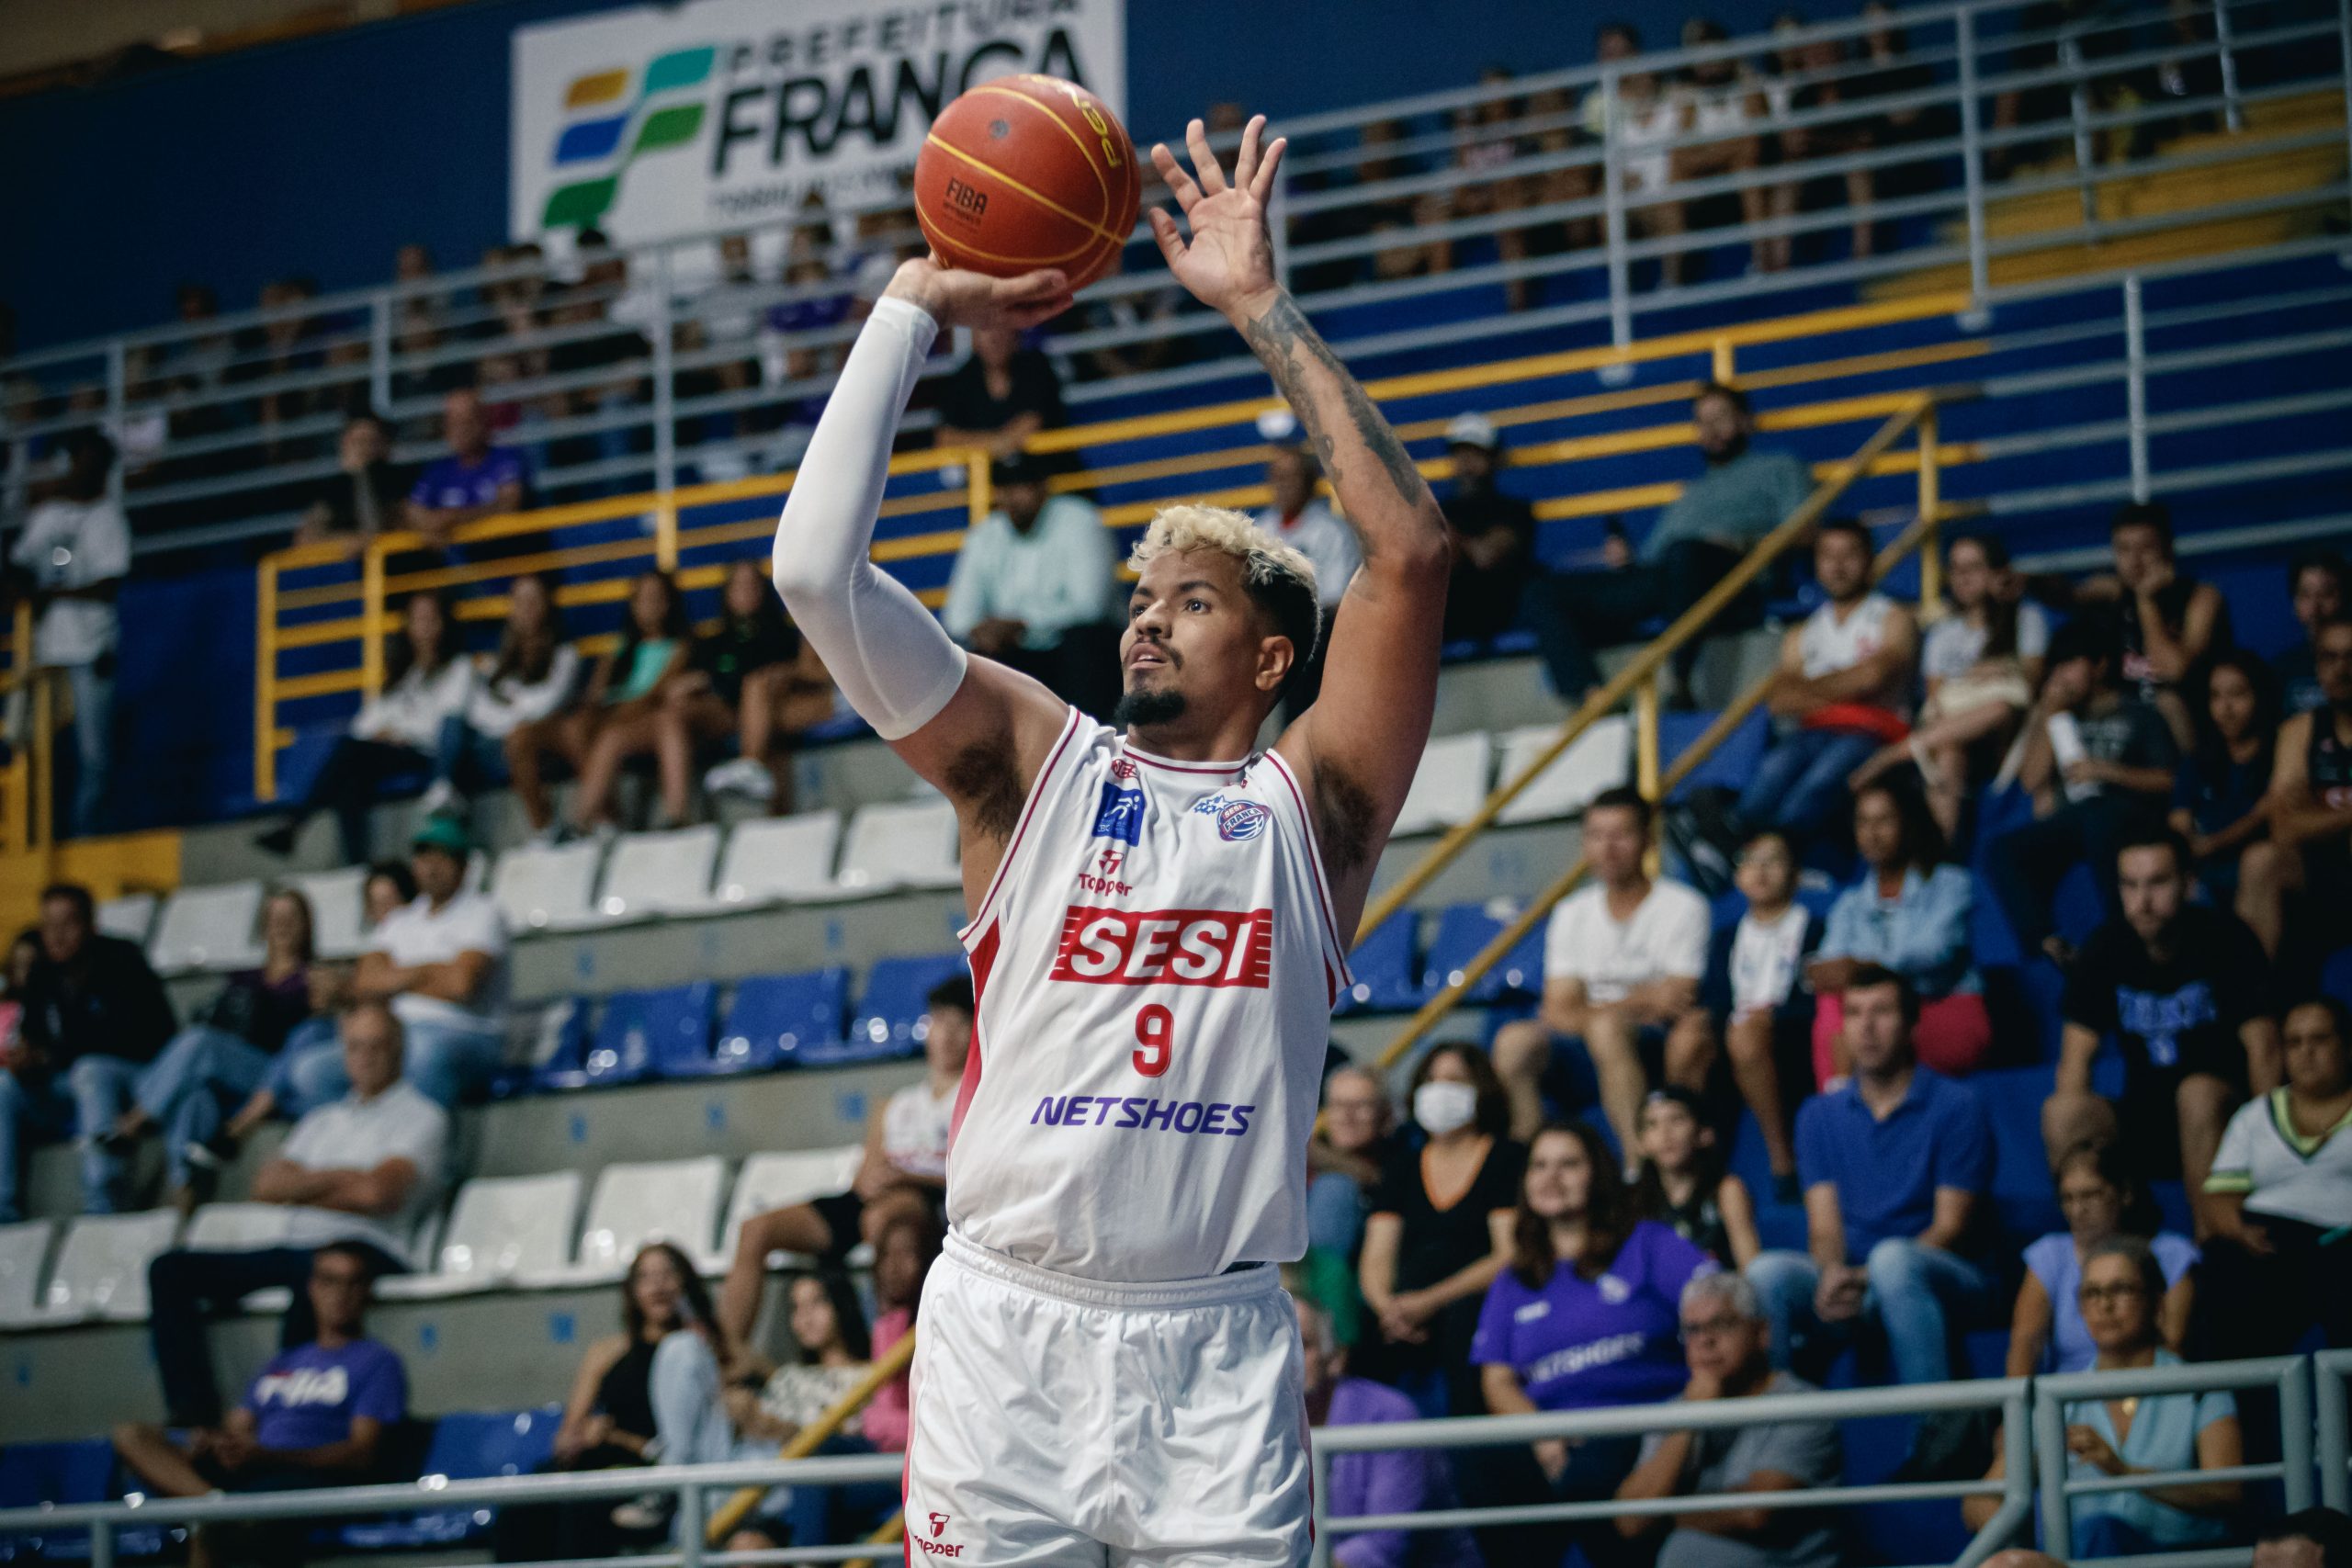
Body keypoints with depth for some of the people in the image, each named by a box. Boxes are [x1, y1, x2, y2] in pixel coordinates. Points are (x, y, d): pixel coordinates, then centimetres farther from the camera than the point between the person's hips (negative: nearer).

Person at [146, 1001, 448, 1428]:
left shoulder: (422, 1116, 8)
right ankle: (194, 1412, -26)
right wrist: (338, 1178, 1)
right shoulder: (321, 1120, 29)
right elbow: (266, 1185, 15)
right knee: (170, 1269, -12)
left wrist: (301, 1188, 4)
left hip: (368, 1252, -7)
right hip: (293, 1249, 7)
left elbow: (378, 1192, -8)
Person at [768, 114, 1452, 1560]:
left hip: (1217, 1346, -1)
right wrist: (914, 309, 4)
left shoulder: (1309, 803, 8)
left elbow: (1412, 553, -5)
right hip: (1005, 1329, 1)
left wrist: (1260, 307, -3)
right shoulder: (1035, 761, 11)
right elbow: (817, 571, 1)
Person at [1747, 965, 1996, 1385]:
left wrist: (1868, 1279, -21)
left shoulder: (1956, 1109, 1)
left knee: (1892, 1258, -38)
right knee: (1767, 1271, -27)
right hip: (1848, 1278, 3)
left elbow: (1951, 1229, -5)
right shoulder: (1821, 1115, 15)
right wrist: (1833, 1275, -19)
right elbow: (1825, 1226, 7)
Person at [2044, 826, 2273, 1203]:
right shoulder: (2108, 947, 2)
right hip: (2142, 1125, 3)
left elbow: (2262, 1046, -13)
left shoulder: (2223, 938, -7)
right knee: (2059, 1111, -25)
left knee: (2199, 1092, -36)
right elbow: (2077, 1054, -2)